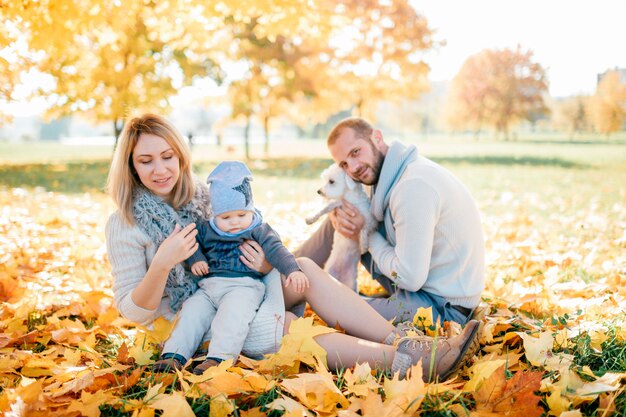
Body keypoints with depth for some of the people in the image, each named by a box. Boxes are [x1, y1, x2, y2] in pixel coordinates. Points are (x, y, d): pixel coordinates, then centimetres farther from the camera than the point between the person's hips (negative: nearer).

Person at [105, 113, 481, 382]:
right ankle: (407, 361, -37)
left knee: (305, 269, -20)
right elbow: (133, 312, -12)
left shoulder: (202, 194, 5)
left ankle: (403, 341, -26)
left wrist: (265, 264, -14)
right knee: (284, 329, -32)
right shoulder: (126, 224, -9)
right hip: (192, 320, -5)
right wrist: (162, 263, -30)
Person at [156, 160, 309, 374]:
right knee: (191, 313, -12)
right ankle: (174, 355, -12)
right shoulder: (206, 230, 13)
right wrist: (195, 260, 1)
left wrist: (293, 270, -23)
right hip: (209, 286, 5)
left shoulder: (259, 231, 4)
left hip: (244, 286, -5)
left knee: (232, 314, -32)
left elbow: (276, 250, -6)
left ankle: (219, 357, -38)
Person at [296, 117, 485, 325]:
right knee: (341, 215, 11)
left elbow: (410, 278, -28)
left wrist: (368, 236, -12)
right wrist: (338, 214, -7)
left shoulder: (413, 187, -28)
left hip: (443, 306, -9)